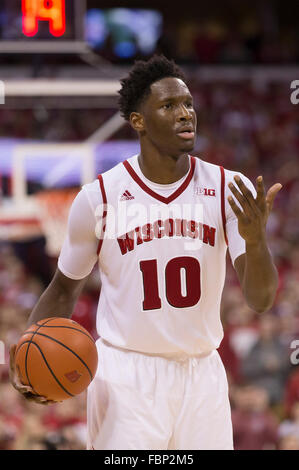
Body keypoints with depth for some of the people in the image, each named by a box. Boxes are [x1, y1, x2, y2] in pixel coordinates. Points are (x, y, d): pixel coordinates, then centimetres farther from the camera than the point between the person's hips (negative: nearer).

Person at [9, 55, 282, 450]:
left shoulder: (229, 189, -3)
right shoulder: (99, 198, -7)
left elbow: (261, 300, -8)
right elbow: (65, 288, 8)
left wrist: (255, 239, -28)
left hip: (202, 373, 2)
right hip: (125, 376, -2)